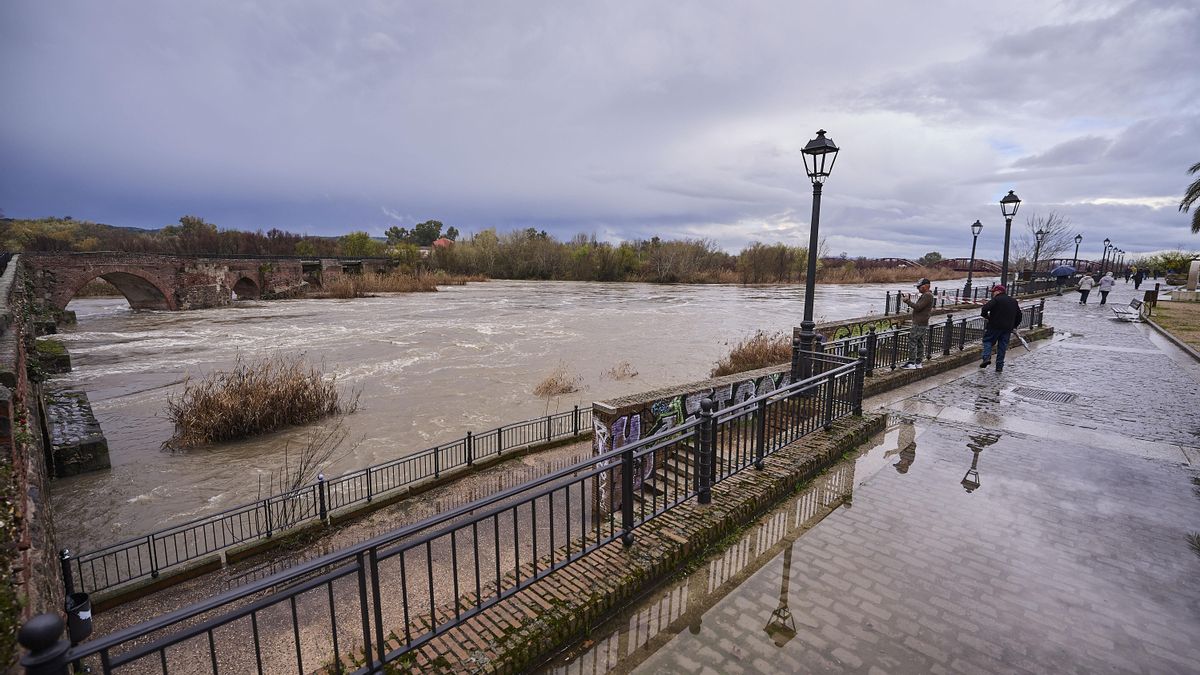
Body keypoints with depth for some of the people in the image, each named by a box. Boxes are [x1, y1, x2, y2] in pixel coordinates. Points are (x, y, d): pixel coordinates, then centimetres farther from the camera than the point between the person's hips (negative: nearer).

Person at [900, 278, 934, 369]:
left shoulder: (928, 295, -14)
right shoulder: (925, 295, 18)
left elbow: (918, 307, -20)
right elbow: (917, 307, 18)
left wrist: (907, 301, -15)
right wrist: (908, 300, 8)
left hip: (919, 324, -10)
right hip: (922, 324, 10)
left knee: (912, 342, -8)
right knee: (920, 343, 10)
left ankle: (911, 363, -8)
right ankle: (918, 363, 14)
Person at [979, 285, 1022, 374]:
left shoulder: (996, 300, -8)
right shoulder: (1014, 301, 16)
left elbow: (984, 309, -21)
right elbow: (1019, 315, 21)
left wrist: (987, 317, -2)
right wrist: (1014, 326, 25)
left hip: (994, 326, -6)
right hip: (1008, 328, 6)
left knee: (987, 340, 8)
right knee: (1002, 346, 8)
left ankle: (987, 357, -14)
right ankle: (999, 366, 8)